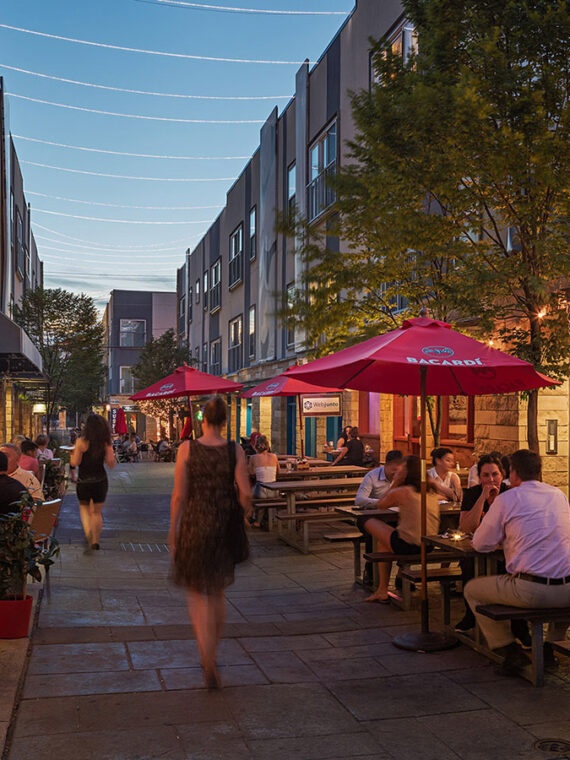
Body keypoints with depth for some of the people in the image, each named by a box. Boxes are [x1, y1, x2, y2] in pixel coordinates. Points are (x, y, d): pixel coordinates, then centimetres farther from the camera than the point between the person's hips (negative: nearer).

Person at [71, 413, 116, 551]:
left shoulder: (81, 442, -12)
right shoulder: (105, 443, -5)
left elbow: (75, 463, -12)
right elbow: (111, 464, -5)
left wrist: (72, 454, 8)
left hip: (84, 482, -2)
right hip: (101, 481, 2)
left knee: (84, 508, 18)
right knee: (97, 512, 16)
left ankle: (88, 532, -6)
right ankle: (95, 541, 16)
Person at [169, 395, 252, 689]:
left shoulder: (187, 449, -8)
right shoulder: (235, 450, -6)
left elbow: (179, 495, -8)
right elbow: (245, 493, -7)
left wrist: (173, 529, 3)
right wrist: (243, 514, 14)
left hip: (195, 525, -2)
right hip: (224, 528, 2)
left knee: (196, 593, 9)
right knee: (218, 593, 20)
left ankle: (209, 662, -5)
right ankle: (211, 654, 32)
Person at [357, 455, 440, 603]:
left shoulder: (401, 492, -10)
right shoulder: (432, 492, 9)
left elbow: (380, 505, 8)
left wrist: (395, 484, 9)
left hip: (408, 545, -7)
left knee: (364, 520, 7)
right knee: (383, 542, 31)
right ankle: (382, 591, 32)